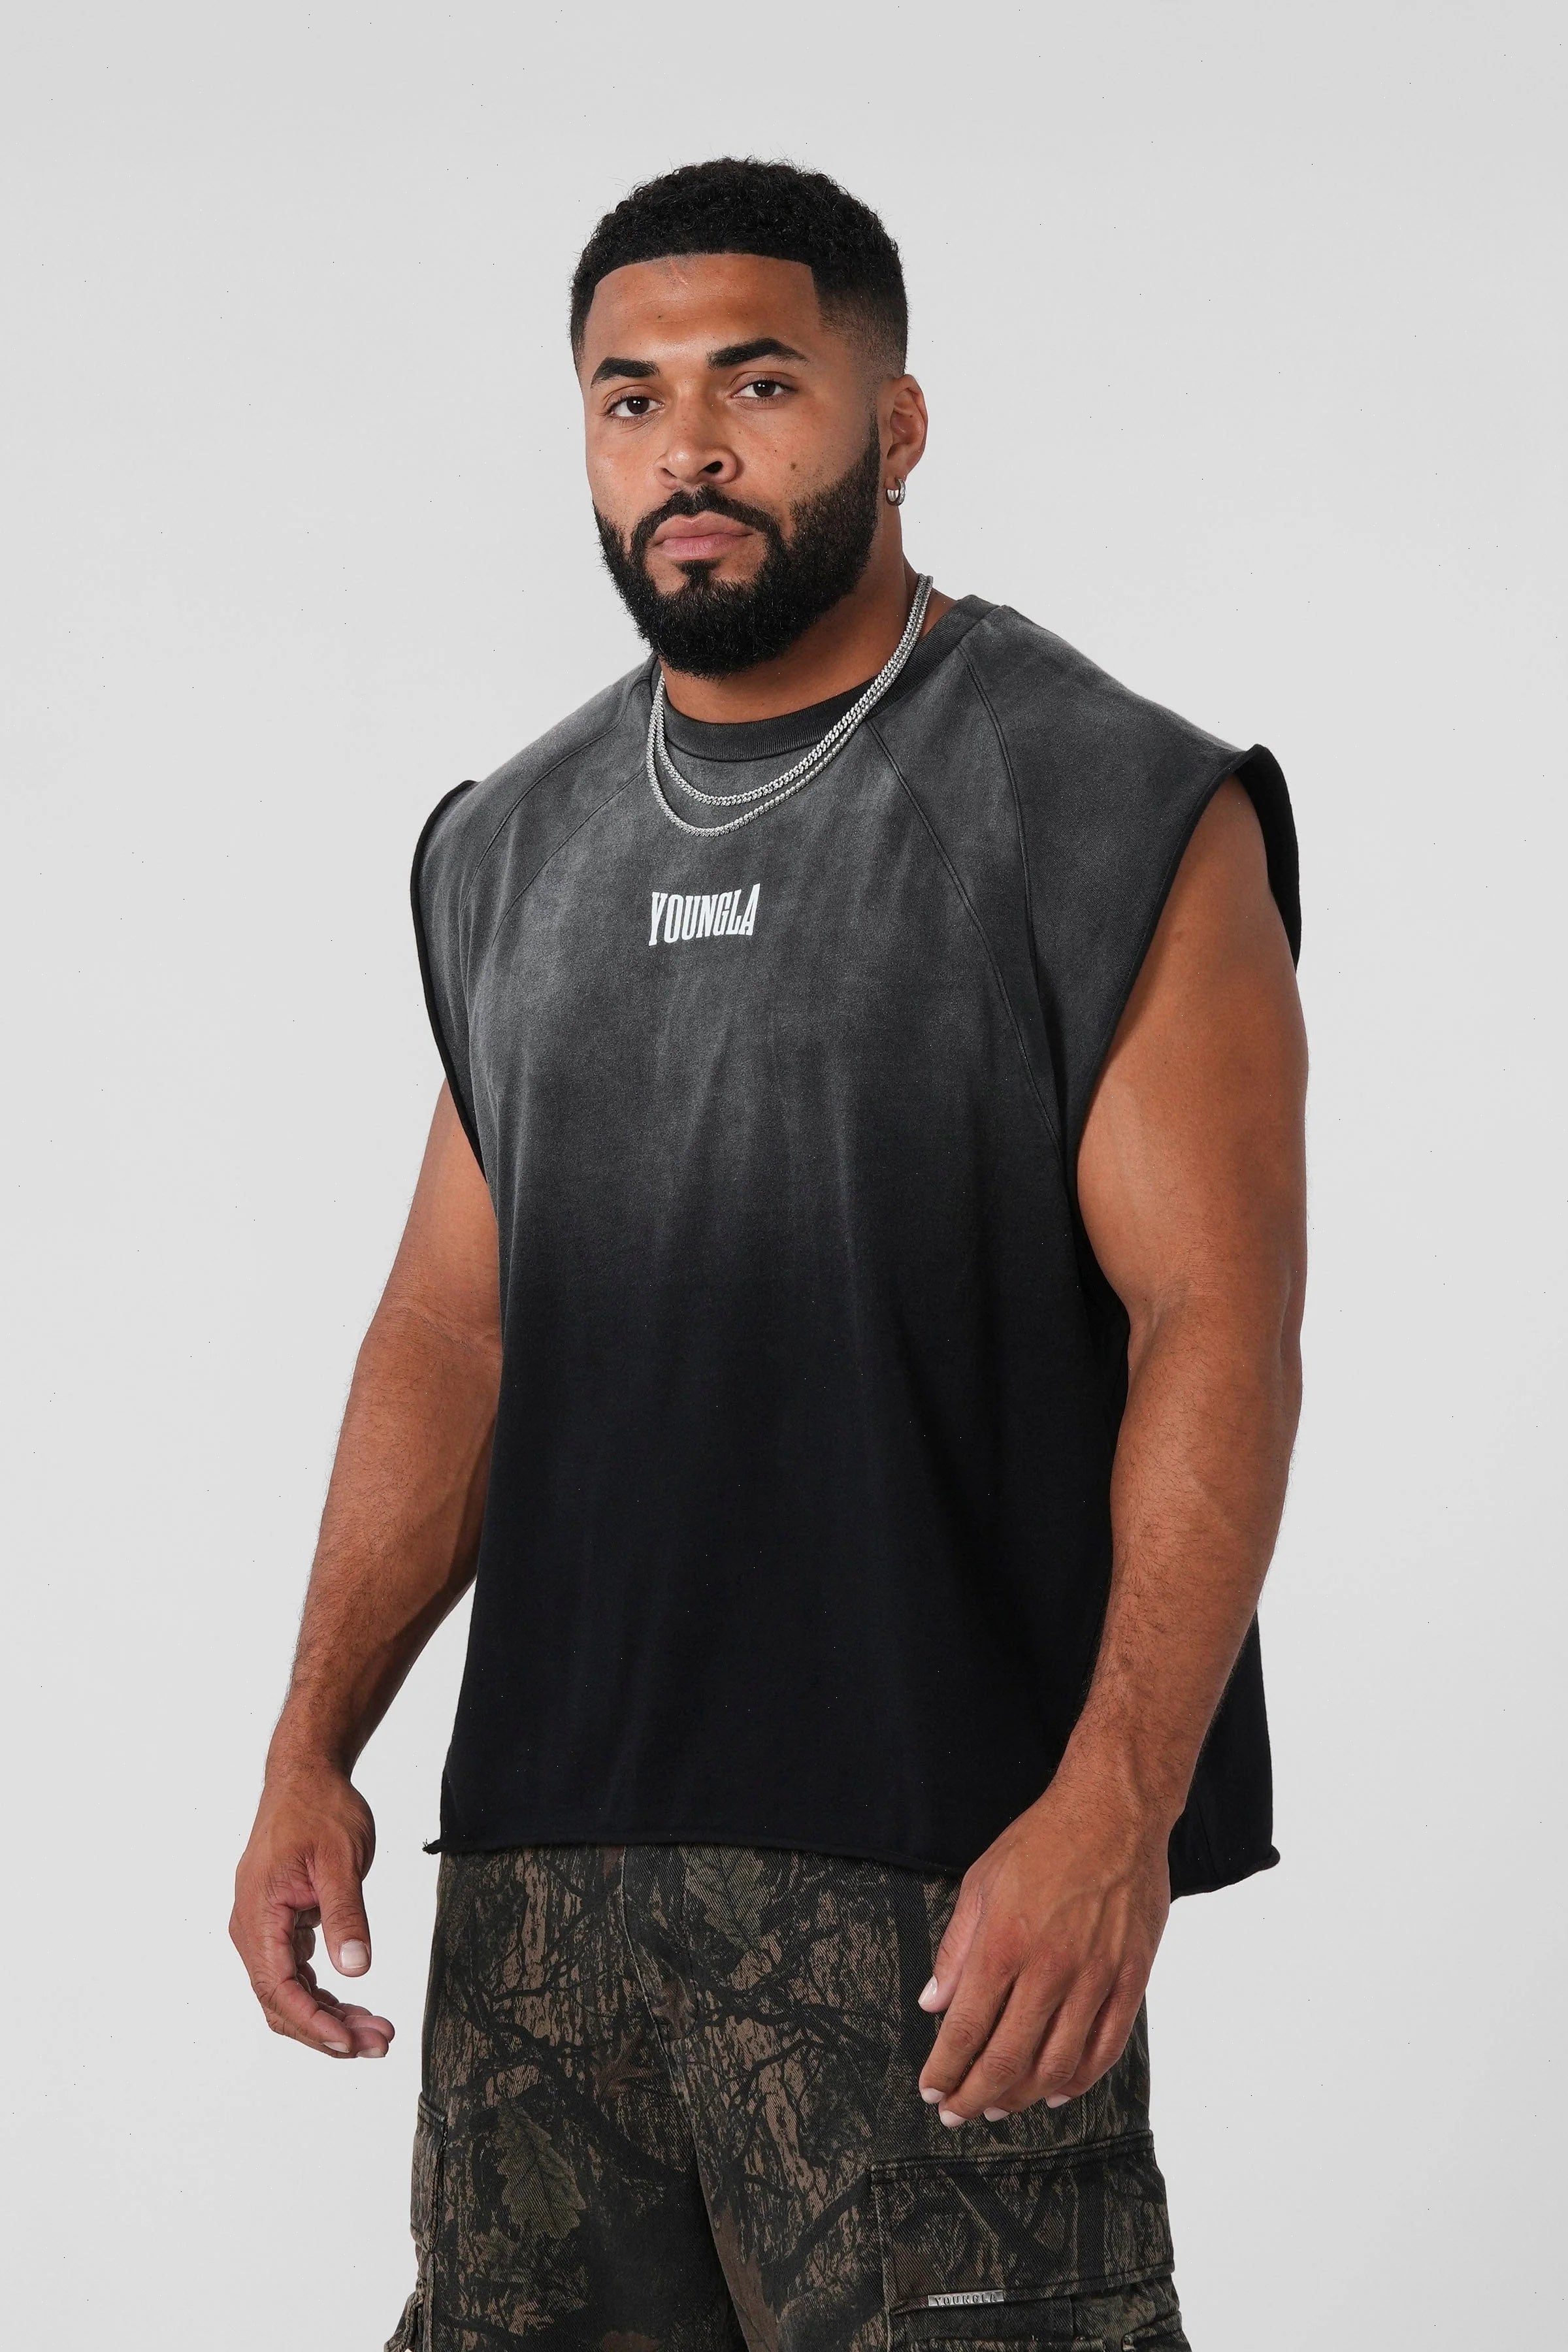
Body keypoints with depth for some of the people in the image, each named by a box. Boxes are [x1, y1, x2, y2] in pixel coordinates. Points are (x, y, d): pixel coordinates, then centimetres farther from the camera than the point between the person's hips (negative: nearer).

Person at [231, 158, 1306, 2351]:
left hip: (938, 1865, -6)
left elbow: (1213, 1325, -10)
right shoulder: (518, 849, 16)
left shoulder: (1115, 815, -3)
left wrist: (1113, 1802, -20)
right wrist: (315, 1748, 8)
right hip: (546, 1843, 6)